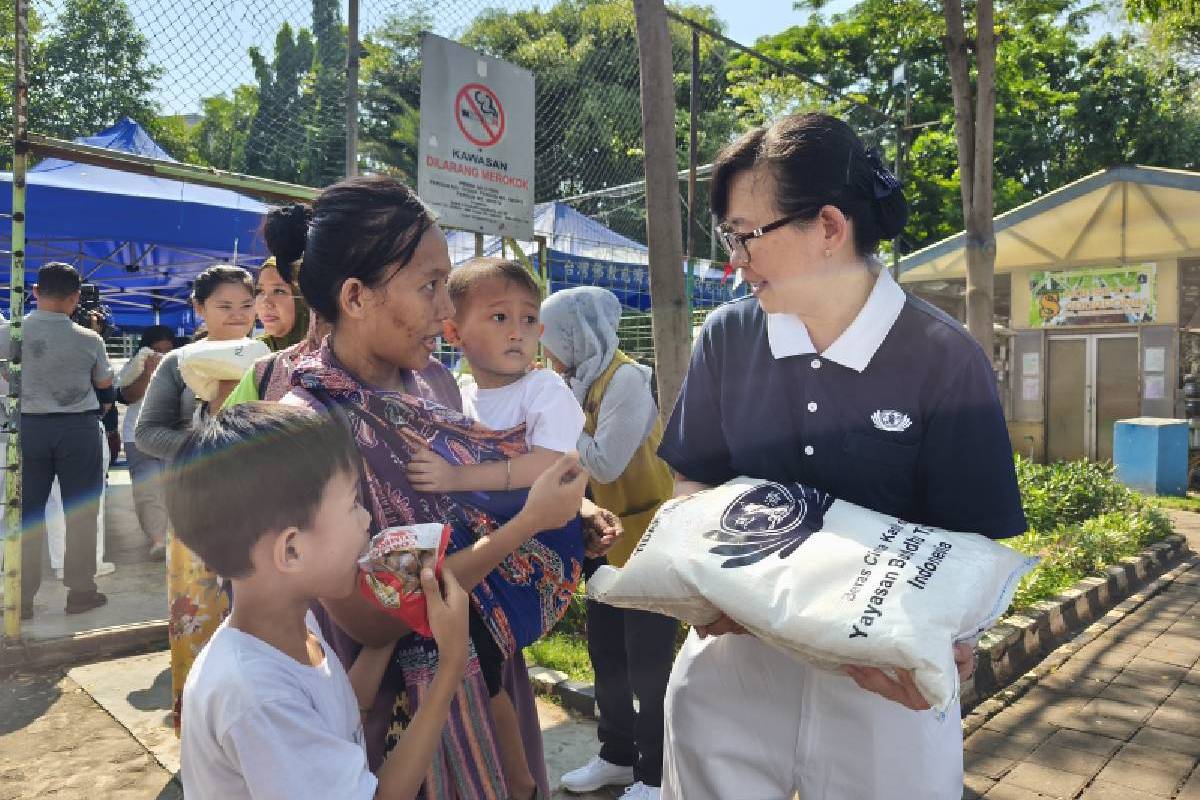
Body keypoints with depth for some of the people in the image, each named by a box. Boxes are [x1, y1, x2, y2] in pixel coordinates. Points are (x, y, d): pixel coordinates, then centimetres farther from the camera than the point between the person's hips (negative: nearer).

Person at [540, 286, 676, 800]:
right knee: (606, 654, 17)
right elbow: (576, 460, 7)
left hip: (644, 536, -8)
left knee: (648, 661, 4)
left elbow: (605, 463, -25)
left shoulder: (626, 378, -19)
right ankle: (618, 754, 35)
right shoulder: (583, 380, 4)